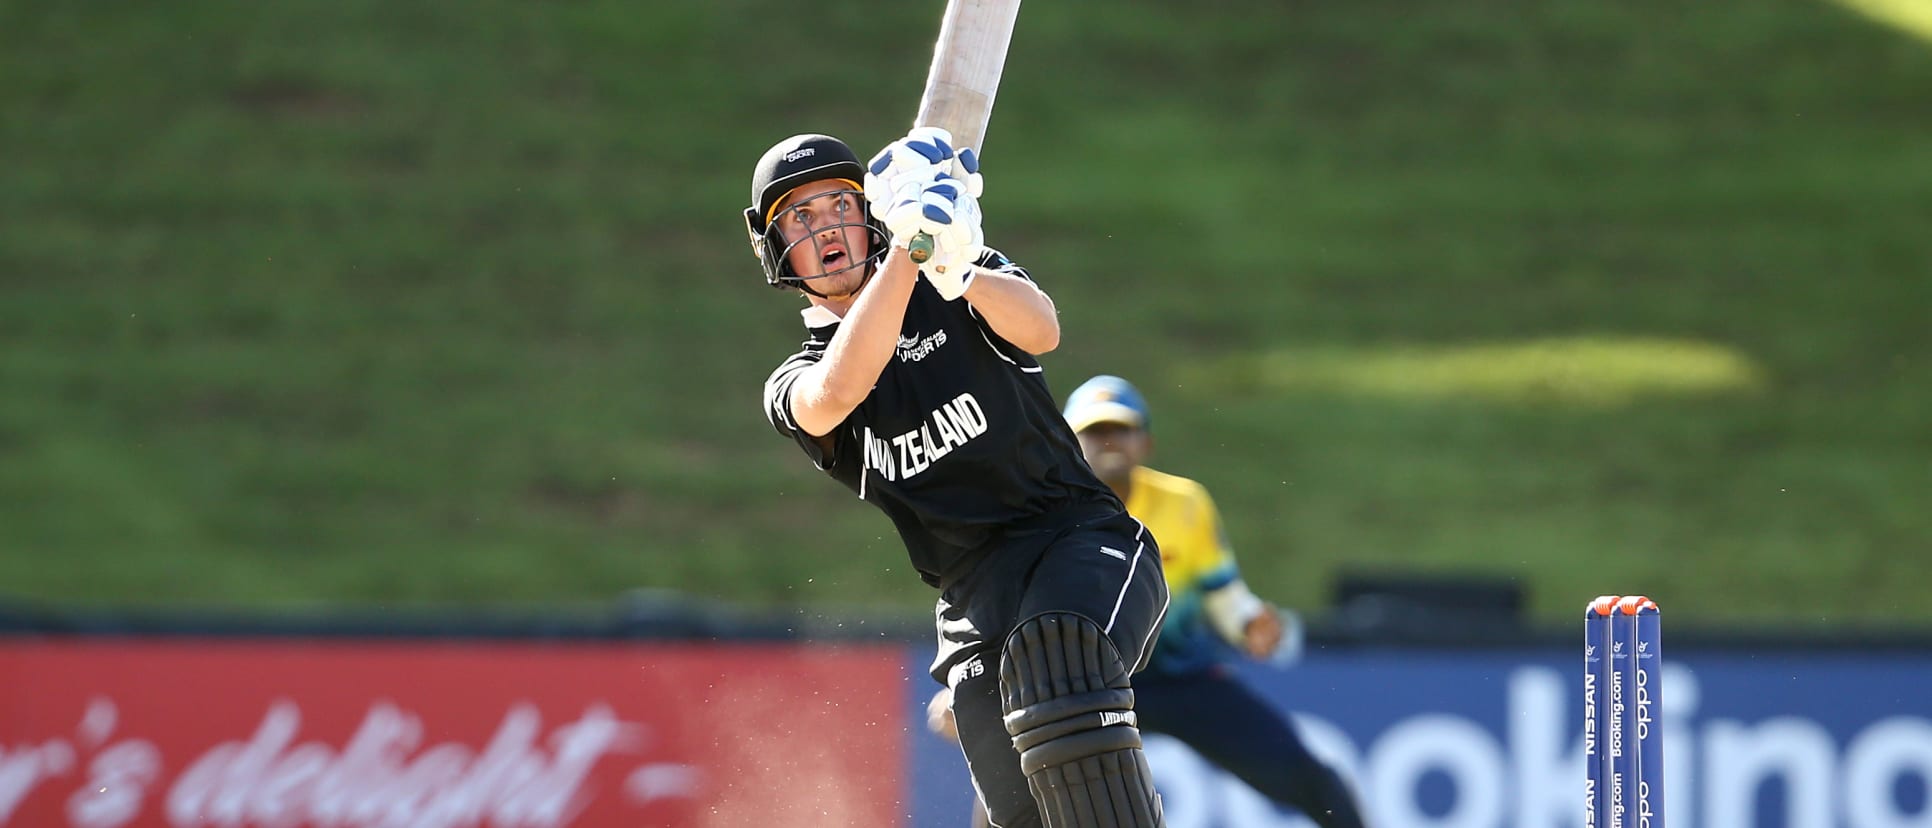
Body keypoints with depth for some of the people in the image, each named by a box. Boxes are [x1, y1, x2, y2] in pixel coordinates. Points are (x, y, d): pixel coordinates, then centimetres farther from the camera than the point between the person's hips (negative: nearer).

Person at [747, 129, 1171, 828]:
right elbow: (839, 394, -15)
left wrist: (959, 271, -35)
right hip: (976, 602, 2)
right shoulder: (796, 385, 12)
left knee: (1051, 650, -36)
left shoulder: (946, 299, 11)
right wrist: (907, 246, -21)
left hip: (1082, 538, -2)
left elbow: (1040, 331, -13)